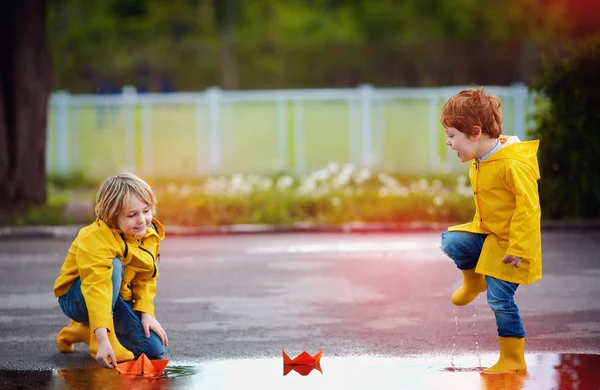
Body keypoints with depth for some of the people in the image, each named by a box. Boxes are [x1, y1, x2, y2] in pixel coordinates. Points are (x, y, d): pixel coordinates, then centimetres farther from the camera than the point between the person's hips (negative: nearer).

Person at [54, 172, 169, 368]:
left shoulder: (151, 235, -6)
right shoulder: (95, 240, -31)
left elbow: (146, 279, 4)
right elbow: (97, 288, -41)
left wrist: (146, 312, -13)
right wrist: (103, 339, -50)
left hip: (118, 299, 7)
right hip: (77, 297, -7)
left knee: (154, 347, -11)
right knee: (114, 266, -36)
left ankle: (83, 331, 10)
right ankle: (96, 338, -24)